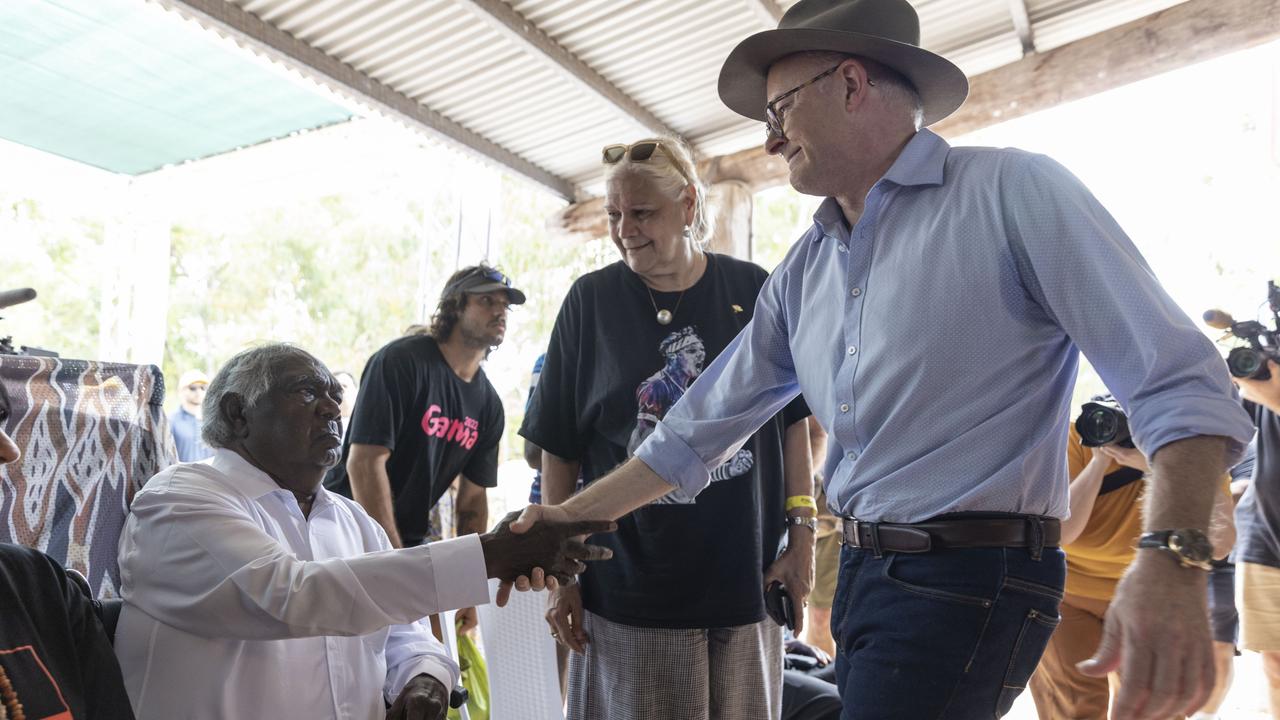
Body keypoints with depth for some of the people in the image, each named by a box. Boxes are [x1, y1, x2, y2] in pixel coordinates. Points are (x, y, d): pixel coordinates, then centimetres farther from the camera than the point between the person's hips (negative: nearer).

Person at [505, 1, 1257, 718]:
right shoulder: (804, 269, 11)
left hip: (972, 580, -7)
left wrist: (1172, 560, -29)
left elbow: (1176, 380, -15)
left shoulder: (1012, 191, -9)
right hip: (861, 572, 7)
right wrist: (574, 515, 13)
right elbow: (702, 428, 14)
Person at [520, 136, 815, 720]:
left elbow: (791, 421, 7)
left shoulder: (752, 292, 1)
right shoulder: (590, 300, 0)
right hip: (628, 588, -1)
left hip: (744, 581, 1)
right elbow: (558, 449, 1)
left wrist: (802, 534, 1)